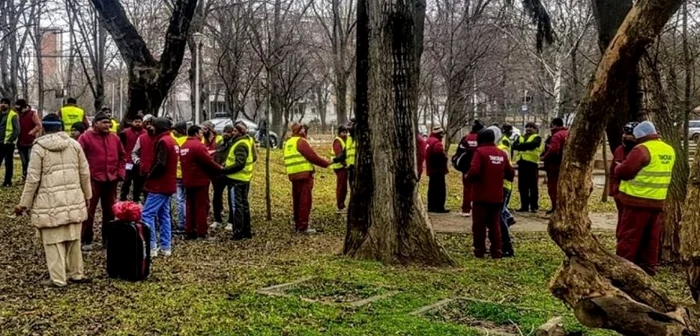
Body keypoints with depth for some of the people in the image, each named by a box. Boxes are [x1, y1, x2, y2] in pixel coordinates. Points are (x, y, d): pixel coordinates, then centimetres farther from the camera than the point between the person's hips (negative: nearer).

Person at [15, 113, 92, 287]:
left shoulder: (39, 147, -7)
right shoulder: (74, 144, 4)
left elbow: (33, 179, -8)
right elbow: (85, 173, 8)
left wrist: (24, 203, 0)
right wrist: (87, 195, 21)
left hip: (50, 202, -4)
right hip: (73, 199, 4)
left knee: (54, 241, 2)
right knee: (73, 239, 14)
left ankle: (58, 278, 3)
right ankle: (76, 274, 23)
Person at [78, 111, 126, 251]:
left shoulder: (115, 138, 9)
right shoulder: (85, 137, -6)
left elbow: (122, 156, 17)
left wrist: (120, 173, 7)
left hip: (111, 180, 5)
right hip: (93, 180, -5)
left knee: (110, 211, 12)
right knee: (89, 211, -1)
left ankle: (108, 238, 23)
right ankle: (86, 241, 6)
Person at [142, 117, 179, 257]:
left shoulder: (162, 141, -16)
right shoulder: (172, 141, 15)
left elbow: (160, 164, -23)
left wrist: (149, 176, -9)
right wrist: (151, 174, 11)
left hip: (159, 185, -10)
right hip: (168, 184, 10)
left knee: (147, 215, -8)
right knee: (164, 215, 12)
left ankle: (151, 247, -9)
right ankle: (166, 247, 13)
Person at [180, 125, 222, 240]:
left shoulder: (183, 146, 12)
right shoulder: (198, 145, -17)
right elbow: (208, 161, -19)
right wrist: (219, 168, -4)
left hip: (188, 181, 8)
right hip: (200, 180, -8)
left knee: (190, 206, 13)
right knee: (202, 206, -2)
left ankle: (189, 231, 14)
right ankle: (202, 232, -2)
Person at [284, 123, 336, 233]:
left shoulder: (288, 143, 16)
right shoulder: (301, 141, -10)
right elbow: (313, 157, -14)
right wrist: (328, 163, -6)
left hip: (293, 175, 9)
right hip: (304, 174, -9)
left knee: (297, 200, 15)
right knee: (305, 200, -6)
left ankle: (297, 224, 22)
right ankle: (303, 226, -8)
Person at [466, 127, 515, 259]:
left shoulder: (480, 151, -10)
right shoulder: (502, 154, 6)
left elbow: (474, 171, -21)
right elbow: (511, 174, 11)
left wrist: (468, 176, -1)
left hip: (481, 195, -5)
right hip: (497, 196, 5)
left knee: (479, 225, 5)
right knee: (495, 225, 12)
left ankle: (479, 251, 8)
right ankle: (497, 252, 11)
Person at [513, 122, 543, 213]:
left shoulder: (537, 138, 5)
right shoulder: (521, 137, 21)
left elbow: (532, 144, -17)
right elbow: (515, 146, 3)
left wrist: (521, 145, -8)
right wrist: (526, 146, -13)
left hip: (532, 163, -5)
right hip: (521, 162, 6)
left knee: (533, 186, -4)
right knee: (522, 186, 6)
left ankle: (534, 206, 0)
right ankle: (524, 206, 12)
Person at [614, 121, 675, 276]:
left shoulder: (642, 149, -16)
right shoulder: (669, 151, 10)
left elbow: (623, 171, -18)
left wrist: (618, 168, 1)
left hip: (638, 201, -7)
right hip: (657, 202, 7)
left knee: (628, 238, -1)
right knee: (651, 239, 14)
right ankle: (648, 268, 18)